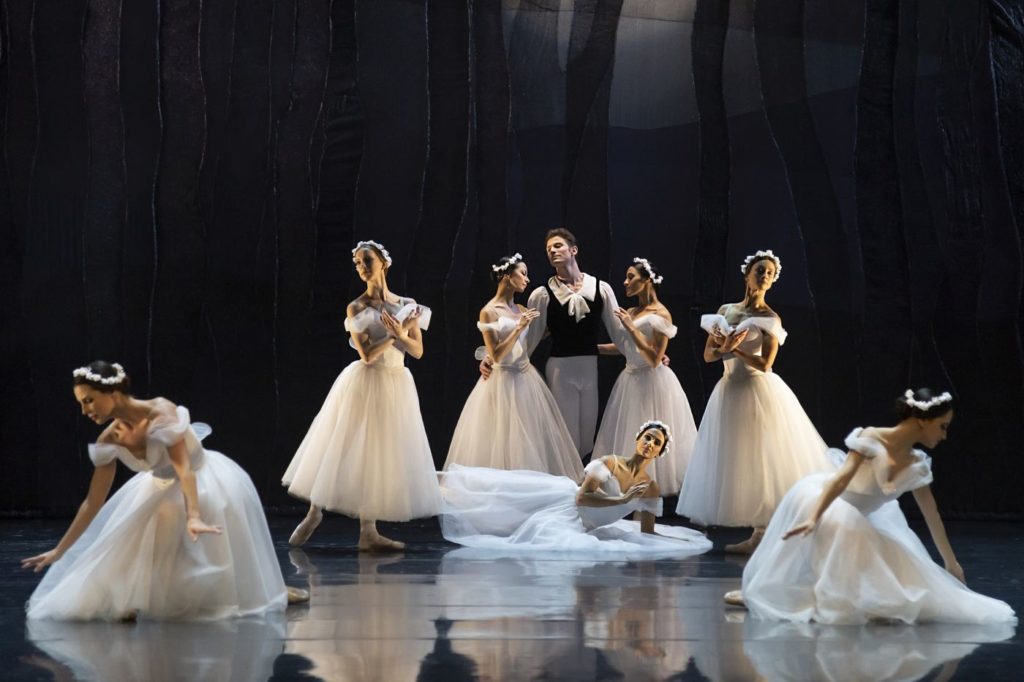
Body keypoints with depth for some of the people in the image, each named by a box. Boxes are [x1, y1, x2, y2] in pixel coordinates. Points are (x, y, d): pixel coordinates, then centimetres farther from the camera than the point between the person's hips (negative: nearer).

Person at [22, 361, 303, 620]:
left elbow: (183, 468, -38)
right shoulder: (109, 442, -16)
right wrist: (59, 551, -9)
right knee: (136, 546, -5)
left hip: (209, 482, -5)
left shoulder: (161, 413, -33)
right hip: (162, 489, 5)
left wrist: (193, 517, -52)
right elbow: (93, 502, -9)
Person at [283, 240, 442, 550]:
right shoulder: (356, 308, -3)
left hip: (397, 387, 3)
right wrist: (397, 332, -14)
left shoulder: (407, 304, 7)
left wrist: (399, 334, -15)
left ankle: (368, 532, 8)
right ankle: (314, 514, 17)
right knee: (347, 452, 0)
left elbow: (418, 351, 2)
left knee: (380, 455, 4)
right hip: (364, 385, -3)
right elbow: (367, 355, -12)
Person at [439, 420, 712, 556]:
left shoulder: (651, 489, -3)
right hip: (564, 501, -3)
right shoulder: (610, 462, -15)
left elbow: (647, 533, 1)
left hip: (583, 526, 3)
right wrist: (623, 500, -25)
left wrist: (680, 541, -10)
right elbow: (581, 497, -23)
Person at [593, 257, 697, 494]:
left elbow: (654, 358, -19)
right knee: (628, 435, 11)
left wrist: (631, 327, -20)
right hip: (630, 380, 7)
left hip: (652, 382, -7)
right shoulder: (630, 312, 8)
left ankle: (655, 487, 13)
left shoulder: (660, 314, -13)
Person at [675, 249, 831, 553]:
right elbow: (708, 354, 8)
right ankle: (758, 536, 10)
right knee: (735, 461, 5)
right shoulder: (725, 310, 10)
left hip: (759, 393, -5)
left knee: (761, 459, -4)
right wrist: (726, 348, -12)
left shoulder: (770, 319, -4)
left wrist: (735, 348, -17)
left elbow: (764, 364, -11)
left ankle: (762, 536, 2)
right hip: (729, 391, 5)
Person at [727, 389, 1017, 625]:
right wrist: (814, 517, -45)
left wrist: (950, 563, 11)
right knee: (844, 525, -36)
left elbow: (932, 515, 6)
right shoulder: (871, 438, -23)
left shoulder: (917, 465, -3)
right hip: (815, 498, -8)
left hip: (853, 523, 8)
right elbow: (842, 478, -34)